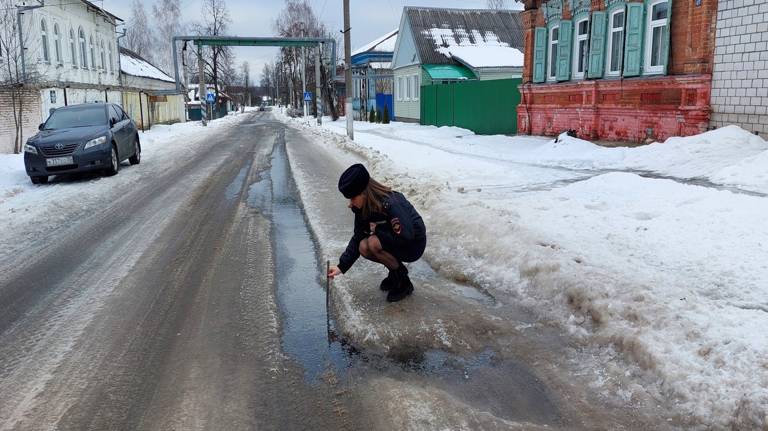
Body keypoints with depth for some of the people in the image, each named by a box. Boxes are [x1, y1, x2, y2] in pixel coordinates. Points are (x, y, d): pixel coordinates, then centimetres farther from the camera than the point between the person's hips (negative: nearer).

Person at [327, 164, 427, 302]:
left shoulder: (391, 205, -31)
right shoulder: (362, 207, -6)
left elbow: (406, 237, -31)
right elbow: (357, 238, 1)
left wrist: (377, 229, -21)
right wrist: (342, 266, -5)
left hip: (413, 245, -7)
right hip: (392, 242, 8)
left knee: (374, 243, -29)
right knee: (363, 247, -16)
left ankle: (403, 283, -10)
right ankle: (395, 271, 8)